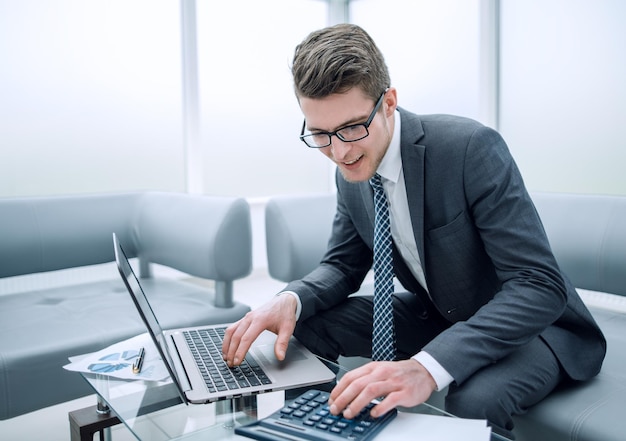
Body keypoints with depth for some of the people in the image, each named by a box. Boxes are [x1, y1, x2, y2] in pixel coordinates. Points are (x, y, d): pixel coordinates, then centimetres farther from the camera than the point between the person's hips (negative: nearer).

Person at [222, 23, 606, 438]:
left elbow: (540, 285, -30)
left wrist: (428, 366, -44)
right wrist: (290, 300, -20)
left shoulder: (471, 147, -27)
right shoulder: (350, 172, -7)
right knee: (308, 322, -9)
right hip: (435, 314, 6)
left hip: (530, 322, -5)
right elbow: (343, 265, 3)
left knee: (474, 399, -36)